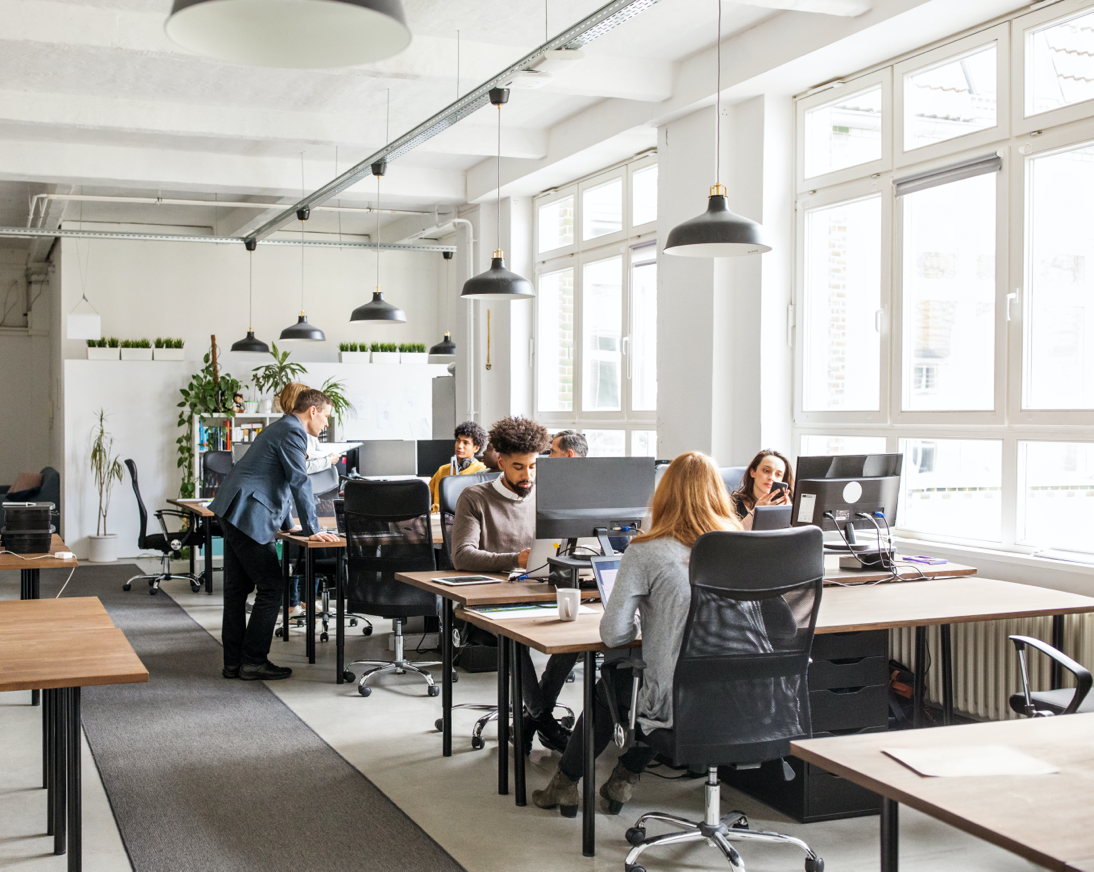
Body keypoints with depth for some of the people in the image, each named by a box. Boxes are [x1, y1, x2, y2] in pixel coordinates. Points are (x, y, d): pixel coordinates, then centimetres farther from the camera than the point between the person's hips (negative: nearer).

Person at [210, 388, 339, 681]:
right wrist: (312, 530, -12)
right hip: (248, 516, -11)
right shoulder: (292, 432, -11)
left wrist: (288, 524, 32)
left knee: (237, 589, 11)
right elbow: (299, 482, -16)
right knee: (271, 588, -5)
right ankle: (254, 661, 0)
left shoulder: (281, 428, 23)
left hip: (233, 513, 11)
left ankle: (233, 662, 16)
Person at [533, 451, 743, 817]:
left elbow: (613, 633, -13)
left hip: (673, 705, -4)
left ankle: (566, 782, 44)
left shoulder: (646, 553, -15)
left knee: (610, 683, 29)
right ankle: (625, 777, 43)